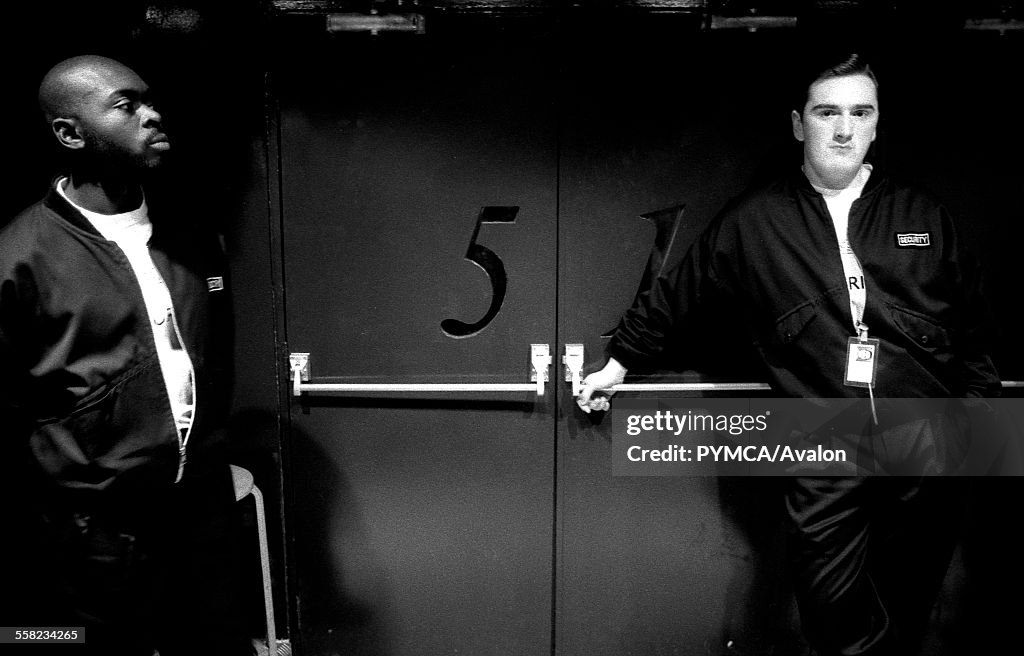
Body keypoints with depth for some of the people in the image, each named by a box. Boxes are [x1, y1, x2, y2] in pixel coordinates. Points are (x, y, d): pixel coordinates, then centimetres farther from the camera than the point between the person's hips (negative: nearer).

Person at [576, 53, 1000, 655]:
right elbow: (675, 294, 11)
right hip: (822, 447, -2)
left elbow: (973, 325, 16)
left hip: (924, 441, 2)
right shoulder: (752, 220, 4)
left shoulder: (923, 215, 10)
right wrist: (618, 364, 16)